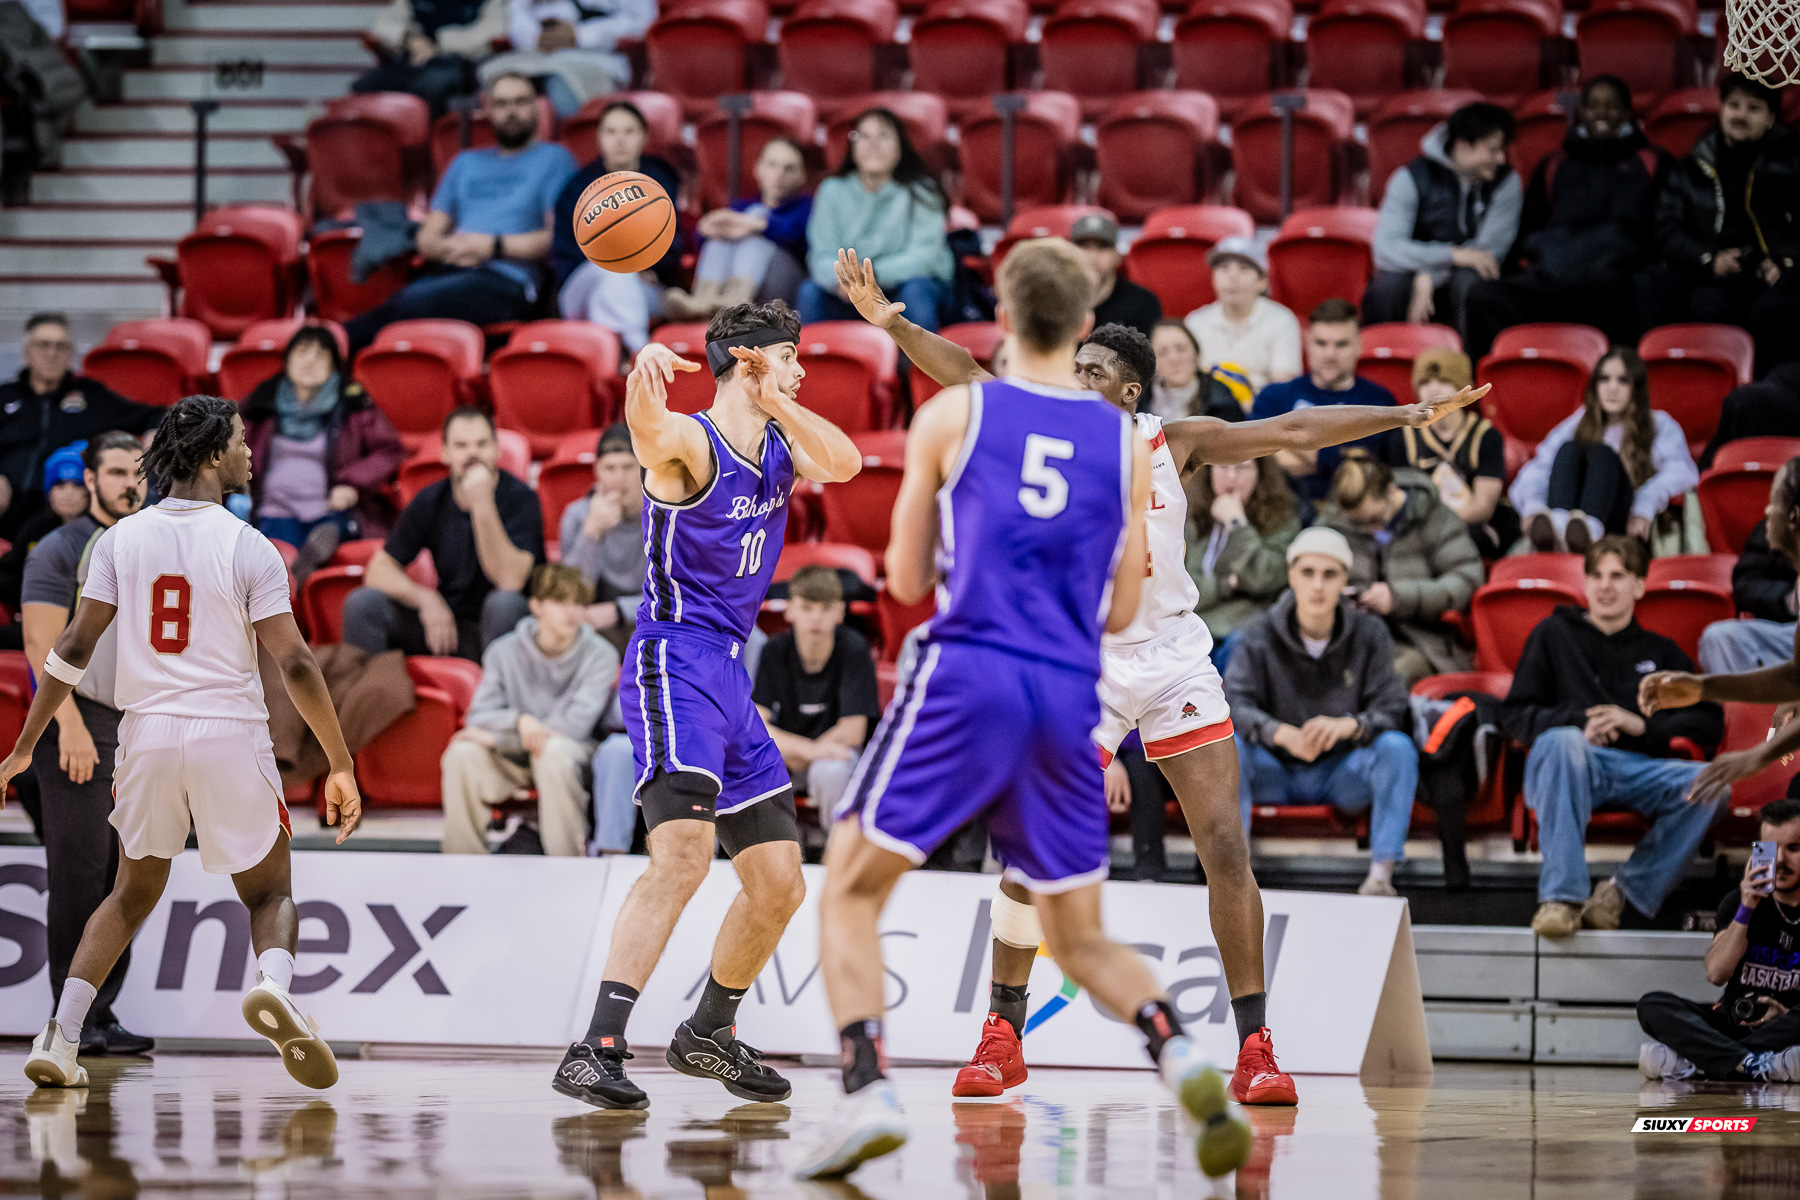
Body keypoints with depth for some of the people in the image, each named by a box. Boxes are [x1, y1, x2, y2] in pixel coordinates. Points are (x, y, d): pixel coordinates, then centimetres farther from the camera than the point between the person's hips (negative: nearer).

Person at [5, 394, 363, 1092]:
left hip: (148, 733, 3)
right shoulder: (247, 547, -7)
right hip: (232, 734, -3)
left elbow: (75, 648, 0)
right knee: (270, 895, 12)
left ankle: (59, 1041, 8)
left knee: (132, 895, 21)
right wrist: (341, 765, -5)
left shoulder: (122, 538, 3)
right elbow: (293, 662, -11)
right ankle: (273, 984, -23)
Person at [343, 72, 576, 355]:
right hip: (445, 273, 5)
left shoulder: (553, 159, 16)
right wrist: (448, 247, 0)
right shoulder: (466, 163, 32)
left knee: (413, 303, -36)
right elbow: (427, 238, 25)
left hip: (507, 281, -5)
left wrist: (494, 246, -7)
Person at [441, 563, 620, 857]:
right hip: (513, 764, 2)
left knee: (556, 751, -38)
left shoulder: (600, 655, -7)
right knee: (462, 753, -28)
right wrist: (518, 721, -31)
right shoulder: (505, 651, 0)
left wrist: (497, 737, -17)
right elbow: (478, 717, -7)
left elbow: (575, 724, -16)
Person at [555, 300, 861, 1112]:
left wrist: (776, 404, -16)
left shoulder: (777, 447, 15)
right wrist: (645, 371, -57)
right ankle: (596, 1052, -32)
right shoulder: (687, 443, -9)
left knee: (779, 883, 14)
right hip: (675, 664, -9)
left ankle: (708, 1035, 34)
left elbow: (844, 464, -4)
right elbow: (645, 421, -33)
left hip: (730, 677, 9)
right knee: (683, 853, -27)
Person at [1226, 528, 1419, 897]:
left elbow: (1390, 710, -13)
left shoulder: (1369, 634, -4)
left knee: (1397, 748, -28)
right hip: (1276, 773, 0)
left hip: (1343, 776, 0)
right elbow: (1235, 704, -19)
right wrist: (1282, 734, -41)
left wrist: (1347, 725, -37)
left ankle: (1381, 874, -30)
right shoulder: (1259, 635, -6)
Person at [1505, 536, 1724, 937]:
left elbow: (1710, 724, 13)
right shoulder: (1555, 634, 21)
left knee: (1710, 784, -30)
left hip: (1641, 771, 2)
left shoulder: (1661, 652, 26)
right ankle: (1561, 896, -43)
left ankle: (1625, 890, -20)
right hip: (1573, 767, -2)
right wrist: (1580, 722, -7)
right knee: (1562, 740, -40)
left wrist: (1643, 724, -4)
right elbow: (1515, 715, 11)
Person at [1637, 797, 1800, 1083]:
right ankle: (1755, 1064, -42)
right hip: (1734, 1022, 3)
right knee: (1652, 1005, -22)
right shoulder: (1739, 901, 10)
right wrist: (1745, 911, -15)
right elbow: (1716, 974, -5)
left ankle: (1691, 1064, -40)